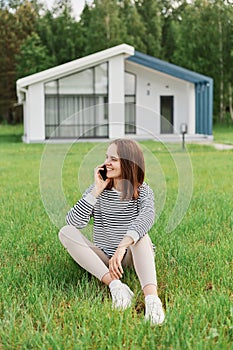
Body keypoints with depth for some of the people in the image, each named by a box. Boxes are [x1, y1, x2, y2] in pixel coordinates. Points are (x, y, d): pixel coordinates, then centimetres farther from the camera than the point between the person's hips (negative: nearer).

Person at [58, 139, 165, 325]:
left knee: (140, 233, -33)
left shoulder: (142, 191, -5)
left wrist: (122, 247, -45)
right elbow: (74, 223, -13)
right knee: (66, 232, -20)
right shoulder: (98, 190, 1)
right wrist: (97, 191, -18)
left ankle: (151, 296, -53)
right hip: (103, 258, 3)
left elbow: (147, 217, -30)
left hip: (133, 256, -2)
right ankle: (115, 284, -36)